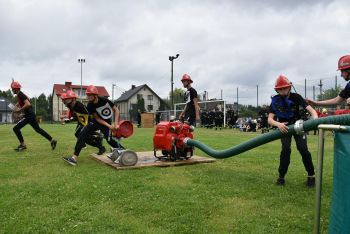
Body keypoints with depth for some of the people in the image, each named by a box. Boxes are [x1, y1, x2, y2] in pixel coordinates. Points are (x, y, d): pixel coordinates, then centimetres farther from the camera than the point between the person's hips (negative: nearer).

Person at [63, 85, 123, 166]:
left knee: (109, 140, -13)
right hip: (96, 122, 3)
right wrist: (109, 126, -24)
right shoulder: (90, 106, -15)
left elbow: (116, 110, -12)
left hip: (107, 122, -3)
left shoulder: (104, 100, -23)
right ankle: (75, 157, -11)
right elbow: (97, 118, -12)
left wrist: (116, 123, -21)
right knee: (82, 134, -12)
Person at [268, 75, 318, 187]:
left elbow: (311, 109, -26)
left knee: (303, 149, -13)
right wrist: (278, 124, -44)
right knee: (286, 149, -18)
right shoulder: (275, 100, -16)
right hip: (284, 127, 0)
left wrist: (315, 120, -48)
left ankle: (311, 175, 7)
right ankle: (281, 176, -3)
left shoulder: (296, 97, -18)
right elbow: (270, 119, -22)